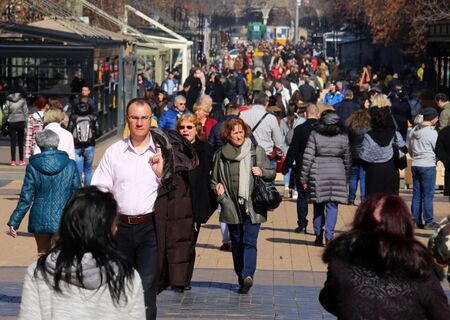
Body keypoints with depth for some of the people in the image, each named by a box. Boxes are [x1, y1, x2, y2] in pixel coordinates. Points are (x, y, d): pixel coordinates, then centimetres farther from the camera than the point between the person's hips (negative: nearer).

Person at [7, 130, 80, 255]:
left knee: (43, 254, 17)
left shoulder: (33, 167, -5)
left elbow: (26, 198, -6)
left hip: (40, 220, 0)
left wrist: (14, 222, 2)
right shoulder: (70, 165, -3)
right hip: (63, 221, 0)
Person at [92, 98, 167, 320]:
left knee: (147, 287, -8)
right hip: (121, 226, 3)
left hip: (151, 226, -3)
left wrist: (161, 171, -13)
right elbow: (100, 191, 7)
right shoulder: (114, 152, 7)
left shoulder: (162, 150, 1)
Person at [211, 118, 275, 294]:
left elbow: (272, 173, 12)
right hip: (231, 207, 2)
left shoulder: (257, 151, 4)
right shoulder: (220, 155, 8)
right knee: (237, 243, 8)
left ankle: (247, 275, -21)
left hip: (252, 205, -2)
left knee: (249, 241, -12)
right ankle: (241, 277, 18)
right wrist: (217, 187, -2)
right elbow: (214, 179, 19)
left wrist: (262, 172, -9)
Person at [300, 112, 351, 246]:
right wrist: (346, 178, 22)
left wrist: (304, 178, 1)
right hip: (337, 173, 0)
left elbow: (308, 158, -4)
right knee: (332, 206, 2)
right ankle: (329, 236, -6)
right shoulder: (343, 137, 4)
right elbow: (347, 160, 12)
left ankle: (318, 236, 16)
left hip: (318, 174, 0)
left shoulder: (314, 134, -2)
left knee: (318, 205, 12)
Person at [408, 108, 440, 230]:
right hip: (428, 166, -6)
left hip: (415, 165, 6)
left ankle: (415, 220, 14)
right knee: (428, 195, -1)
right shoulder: (432, 133, -14)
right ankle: (429, 222, 3)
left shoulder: (413, 131, 6)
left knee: (416, 194, 11)